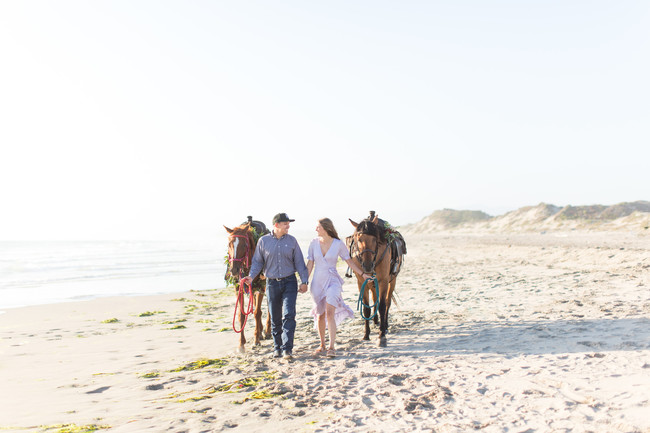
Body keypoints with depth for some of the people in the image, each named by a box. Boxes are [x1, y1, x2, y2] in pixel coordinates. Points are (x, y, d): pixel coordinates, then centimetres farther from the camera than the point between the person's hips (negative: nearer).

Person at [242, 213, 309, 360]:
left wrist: (304, 281, 1)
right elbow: (257, 262, 5)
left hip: (289, 282, 0)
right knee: (275, 318, 9)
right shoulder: (263, 241, 0)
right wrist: (251, 276, -11)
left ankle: (287, 348, -8)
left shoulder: (292, 240, 2)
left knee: (289, 315, -11)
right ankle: (277, 347, 23)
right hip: (272, 283, 1)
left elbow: (299, 262, 5)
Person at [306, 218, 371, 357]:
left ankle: (332, 347, -12)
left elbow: (349, 261, 5)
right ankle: (322, 345, 29)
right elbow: (310, 264, 4)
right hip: (317, 282, 3)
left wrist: (362, 274, 2)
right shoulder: (314, 243, 0)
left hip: (333, 281, -3)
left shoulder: (339, 244, -6)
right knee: (320, 315, 12)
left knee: (330, 313, -17)